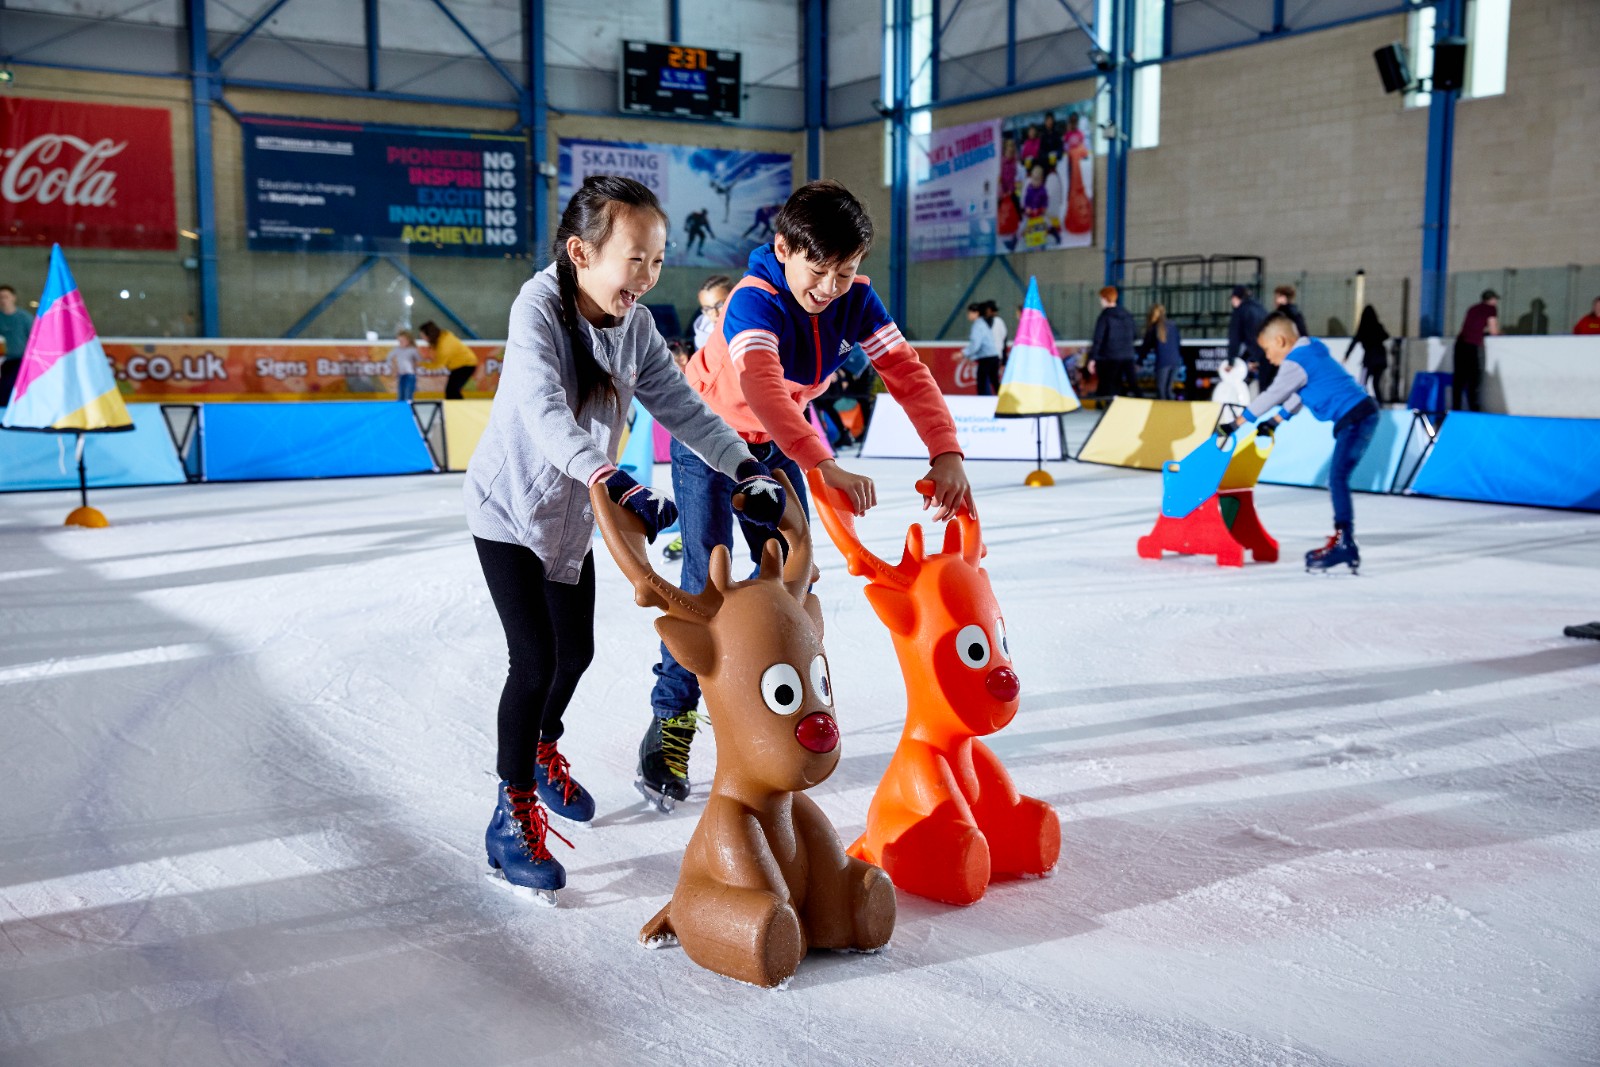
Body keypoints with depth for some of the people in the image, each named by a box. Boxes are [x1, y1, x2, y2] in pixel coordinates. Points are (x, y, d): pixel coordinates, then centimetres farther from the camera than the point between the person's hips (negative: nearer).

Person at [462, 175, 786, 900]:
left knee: (576, 649, 16)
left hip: (573, 513, 7)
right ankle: (513, 814, 6)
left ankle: (542, 751, 45)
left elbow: (682, 406, -10)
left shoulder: (635, 325, -8)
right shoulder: (538, 308, -27)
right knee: (535, 659, -11)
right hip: (510, 507, -6)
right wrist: (614, 482, -55)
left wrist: (745, 469, -24)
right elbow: (544, 412, -41)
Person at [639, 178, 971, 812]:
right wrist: (825, 466, -63)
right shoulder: (755, 300, -34)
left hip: (777, 444, 6)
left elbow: (907, 372, -21)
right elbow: (760, 384, -52)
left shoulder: (855, 301, -16)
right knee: (707, 579, -13)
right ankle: (672, 717, 0)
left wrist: (946, 453, -37)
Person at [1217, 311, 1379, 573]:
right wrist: (1274, 422, 28)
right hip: (1362, 415, 10)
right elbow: (1297, 394, 27)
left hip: (1355, 418, -10)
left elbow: (1271, 396, -12)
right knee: (1337, 479, 13)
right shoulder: (1311, 351, 19)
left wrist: (1235, 424, -9)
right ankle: (1343, 542, 16)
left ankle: (1344, 543, -17)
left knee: (1337, 478, -13)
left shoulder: (1296, 362, -11)